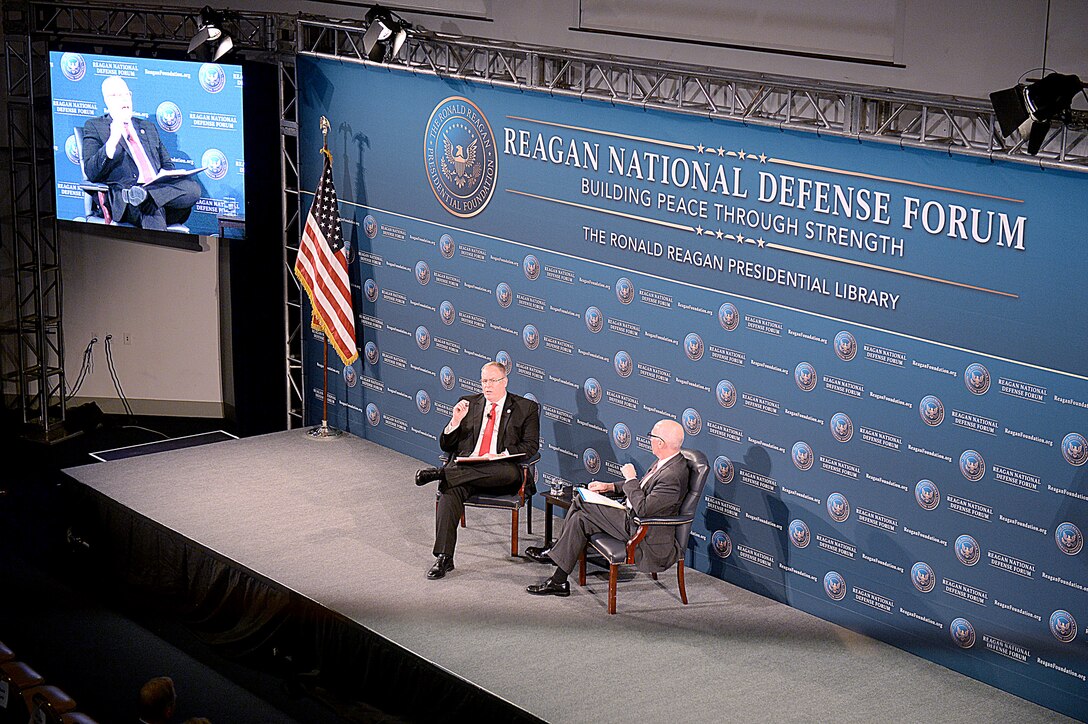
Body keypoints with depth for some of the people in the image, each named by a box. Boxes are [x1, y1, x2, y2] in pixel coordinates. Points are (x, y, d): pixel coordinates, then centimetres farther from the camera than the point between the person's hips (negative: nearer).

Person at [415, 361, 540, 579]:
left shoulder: (525, 408, 12)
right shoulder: (468, 404, 19)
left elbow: (530, 446, 3)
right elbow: (445, 446, 16)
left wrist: (501, 455, -13)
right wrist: (456, 421, -3)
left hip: (499, 472, -2)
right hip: (464, 467, 2)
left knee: (509, 471, -39)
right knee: (449, 491, -32)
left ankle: (442, 472, -34)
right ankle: (443, 557, -34)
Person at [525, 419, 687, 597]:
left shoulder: (674, 475, -28)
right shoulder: (665, 462, 4)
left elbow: (643, 509, -30)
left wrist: (630, 479, -18)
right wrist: (610, 487, 10)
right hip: (632, 517, 10)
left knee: (581, 502, -12)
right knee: (580, 519, 5)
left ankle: (555, 554, 5)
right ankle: (559, 582, 11)